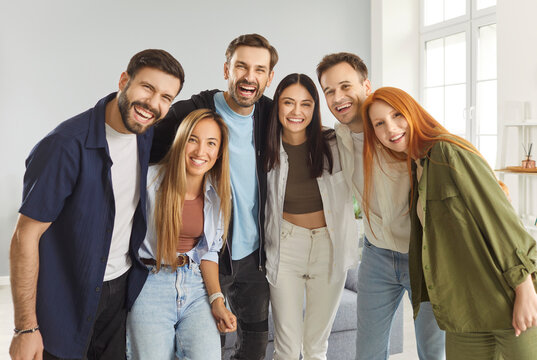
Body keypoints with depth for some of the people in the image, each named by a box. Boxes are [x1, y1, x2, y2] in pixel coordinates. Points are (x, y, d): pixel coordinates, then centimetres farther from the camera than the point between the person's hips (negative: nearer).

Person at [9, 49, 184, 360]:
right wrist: (26, 328, -18)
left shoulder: (150, 136, -6)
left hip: (123, 288, 6)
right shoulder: (66, 145, -25)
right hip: (66, 296, -5)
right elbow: (25, 237, -20)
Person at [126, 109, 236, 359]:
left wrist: (217, 300, -1)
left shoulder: (219, 194, 4)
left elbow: (209, 251, 10)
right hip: (150, 284, -2)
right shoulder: (150, 179, -9)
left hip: (197, 284, 3)